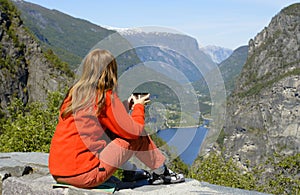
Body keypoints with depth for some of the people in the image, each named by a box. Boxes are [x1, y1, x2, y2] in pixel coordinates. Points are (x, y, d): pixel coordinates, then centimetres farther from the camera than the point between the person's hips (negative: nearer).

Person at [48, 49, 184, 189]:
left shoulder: (73, 92, 8)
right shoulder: (106, 97, -12)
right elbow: (134, 131, -8)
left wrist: (125, 107, 17)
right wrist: (138, 106, 11)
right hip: (84, 176, -8)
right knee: (138, 137, 3)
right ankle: (161, 173, 22)